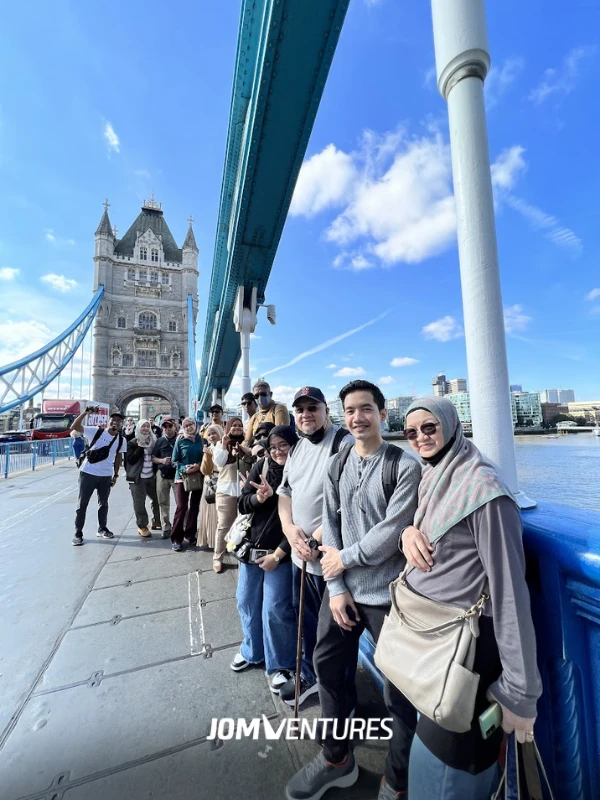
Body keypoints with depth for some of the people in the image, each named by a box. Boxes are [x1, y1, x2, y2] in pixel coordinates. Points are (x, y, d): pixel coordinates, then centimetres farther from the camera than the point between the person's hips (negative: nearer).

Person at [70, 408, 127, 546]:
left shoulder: (121, 440, -1)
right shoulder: (96, 431, -11)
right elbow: (74, 427, -18)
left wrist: (116, 474, 10)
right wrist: (85, 412, -30)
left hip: (106, 476, 3)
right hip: (88, 473, -3)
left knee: (103, 503, 16)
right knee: (82, 504, 6)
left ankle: (102, 529, 32)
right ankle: (78, 533, 18)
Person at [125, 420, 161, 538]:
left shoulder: (153, 440, 8)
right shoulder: (132, 443, -5)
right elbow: (130, 460, -14)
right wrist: (140, 447, -20)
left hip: (151, 477, 5)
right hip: (138, 478, -5)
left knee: (157, 500, 12)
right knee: (139, 503, 2)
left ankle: (156, 522, 29)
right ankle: (142, 526, 17)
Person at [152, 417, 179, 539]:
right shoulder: (160, 441, 9)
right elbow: (153, 458, 11)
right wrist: (162, 460, -8)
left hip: (177, 475, -4)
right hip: (162, 475, 4)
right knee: (163, 503, 11)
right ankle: (166, 528, 24)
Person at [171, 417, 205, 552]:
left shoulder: (203, 441, 1)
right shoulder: (180, 442, -3)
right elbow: (174, 461, -4)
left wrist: (199, 466, -16)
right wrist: (185, 469, -20)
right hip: (182, 477, -2)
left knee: (195, 507, 11)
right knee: (182, 507, -5)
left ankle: (190, 535, 26)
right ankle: (176, 539, 7)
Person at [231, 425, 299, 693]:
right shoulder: (261, 466, -4)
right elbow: (242, 505, -1)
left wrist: (278, 554, -13)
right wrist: (259, 497, -23)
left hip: (280, 553, -5)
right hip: (251, 547, 5)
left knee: (275, 609, 2)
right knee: (246, 602, 19)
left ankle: (281, 665, 29)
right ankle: (252, 650, 45)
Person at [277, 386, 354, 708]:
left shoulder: (344, 443, -17)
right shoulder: (298, 447, 9)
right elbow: (285, 491, 13)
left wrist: (321, 535, -20)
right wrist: (289, 528, -3)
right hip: (300, 553, 8)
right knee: (306, 618, 25)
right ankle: (311, 675, 50)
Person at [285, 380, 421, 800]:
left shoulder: (405, 466, -12)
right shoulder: (336, 464, 3)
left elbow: (390, 533, -18)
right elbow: (330, 525, 2)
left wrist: (345, 559, -8)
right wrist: (335, 586, -4)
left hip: (386, 593, -5)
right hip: (342, 588, 5)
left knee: (398, 690, 10)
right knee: (327, 666, 19)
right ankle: (336, 759, 47)